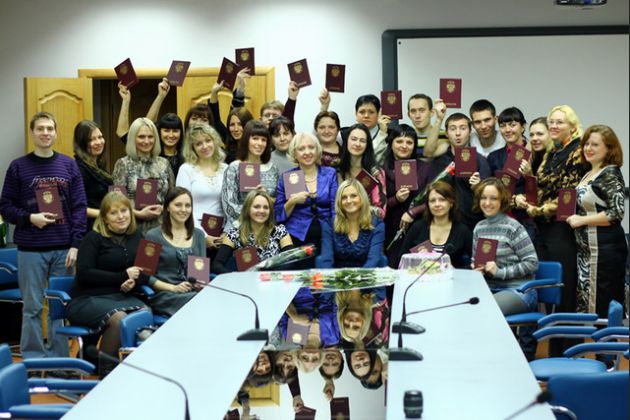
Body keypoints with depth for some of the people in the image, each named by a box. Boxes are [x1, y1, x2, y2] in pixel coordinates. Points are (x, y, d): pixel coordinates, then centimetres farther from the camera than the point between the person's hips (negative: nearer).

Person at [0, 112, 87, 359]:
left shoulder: (69, 166, 6)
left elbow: (80, 208, 3)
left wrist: (76, 244, -4)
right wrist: (30, 218, -15)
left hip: (63, 248, 2)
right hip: (31, 249, -1)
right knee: (32, 308, 3)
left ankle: (59, 359, 18)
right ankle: (32, 359, 12)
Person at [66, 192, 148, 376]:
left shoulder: (136, 236, 12)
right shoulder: (94, 238, -4)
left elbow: (146, 272, 12)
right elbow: (84, 273, -13)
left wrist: (134, 281, -12)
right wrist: (123, 276, -14)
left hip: (122, 296, 5)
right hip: (86, 299, -4)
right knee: (119, 319, -34)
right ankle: (106, 373, -15)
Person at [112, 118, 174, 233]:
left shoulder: (164, 163, 10)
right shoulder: (123, 164, 1)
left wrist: (163, 208, -5)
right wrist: (138, 213, -13)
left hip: (160, 226, 3)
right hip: (134, 227, -3)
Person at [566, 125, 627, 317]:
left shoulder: (610, 174, -11)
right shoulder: (589, 174, 15)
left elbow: (617, 213, -19)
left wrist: (582, 220, -16)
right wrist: (573, 216, 8)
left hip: (605, 249, -9)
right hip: (586, 249, 9)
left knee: (601, 307, -6)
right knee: (584, 302, 11)